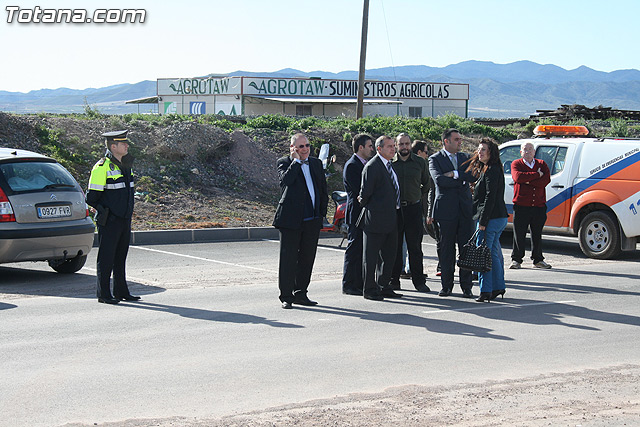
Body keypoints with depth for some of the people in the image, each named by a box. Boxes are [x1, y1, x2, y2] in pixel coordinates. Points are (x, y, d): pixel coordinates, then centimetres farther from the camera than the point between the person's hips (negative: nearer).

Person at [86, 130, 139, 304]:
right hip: (109, 221, -8)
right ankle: (103, 294, 4)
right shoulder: (102, 167, -14)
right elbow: (91, 197, -12)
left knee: (121, 257, 14)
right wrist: (103, 212, -9)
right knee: (106, 257, -2)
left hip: (125, 219, 8)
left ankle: (121, 291, 21)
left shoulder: (125, 165, 13)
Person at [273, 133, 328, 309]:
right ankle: (286, 296, 4)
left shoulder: (316, 163, 14)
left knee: (307, 258, 10)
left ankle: (300, 293, 21)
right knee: (288, 258, -2)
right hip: (291, 220, -5)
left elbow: (323, 189, 19)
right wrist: (296, 160, -16)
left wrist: (322, 212, 12)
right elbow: (286, 179, -24)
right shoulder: (283, 163, -2)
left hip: (312, 221, 5)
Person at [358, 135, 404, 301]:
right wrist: (364, 204, 0)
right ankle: (369, 289, 7)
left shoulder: (390, 165, 15)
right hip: (375, 219, -9)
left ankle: (383, 287, 24)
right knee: (371, 256, 1)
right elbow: (366, 192, -16)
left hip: (391, 219, 9)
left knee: (389, 256, 14)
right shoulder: (372, 167, -14)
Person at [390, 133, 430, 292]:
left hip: (414, 208, 0)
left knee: (415, 246, 0)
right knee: (395, 246, 3)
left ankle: (418, 281, 7)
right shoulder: (389, 163, 4)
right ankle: (394, 279, 10)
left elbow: (426, 184, 18)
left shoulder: (420, 162, 7)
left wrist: (421, 198, 11)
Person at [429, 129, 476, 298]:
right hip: (446, 209, -3)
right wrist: (462, 181, -8)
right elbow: (439, 179, -14)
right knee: (447, 249, 2)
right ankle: (447, 285, 11)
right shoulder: (435, 159, 2)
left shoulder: (465, 157, 15)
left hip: (465, 208, 3)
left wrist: (455, 174, -12)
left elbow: (474, 176, -1)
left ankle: (466, 286, 6)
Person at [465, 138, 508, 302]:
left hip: (491, 219, -10)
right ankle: (498, 287, 22)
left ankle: (486, 290, -8)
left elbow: (490, 197, -18)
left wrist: (483, 221, -19)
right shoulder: (484, 169, 18)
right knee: (494, 254, 15)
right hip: (500, 217, 10)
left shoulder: (491, 170, -13)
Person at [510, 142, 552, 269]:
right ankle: (516, 260, 7)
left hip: (539, 206, 3)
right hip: (521, 205, -3)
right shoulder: (516, 164, 5)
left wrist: (528, 181, -11)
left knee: (537, 234, 10)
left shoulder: (542, 164, 13)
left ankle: (538, 260, 18)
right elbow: (517, 177, -17)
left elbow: (546, 180, -5)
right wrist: (537, 175, -11)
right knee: (519, 234, -2)